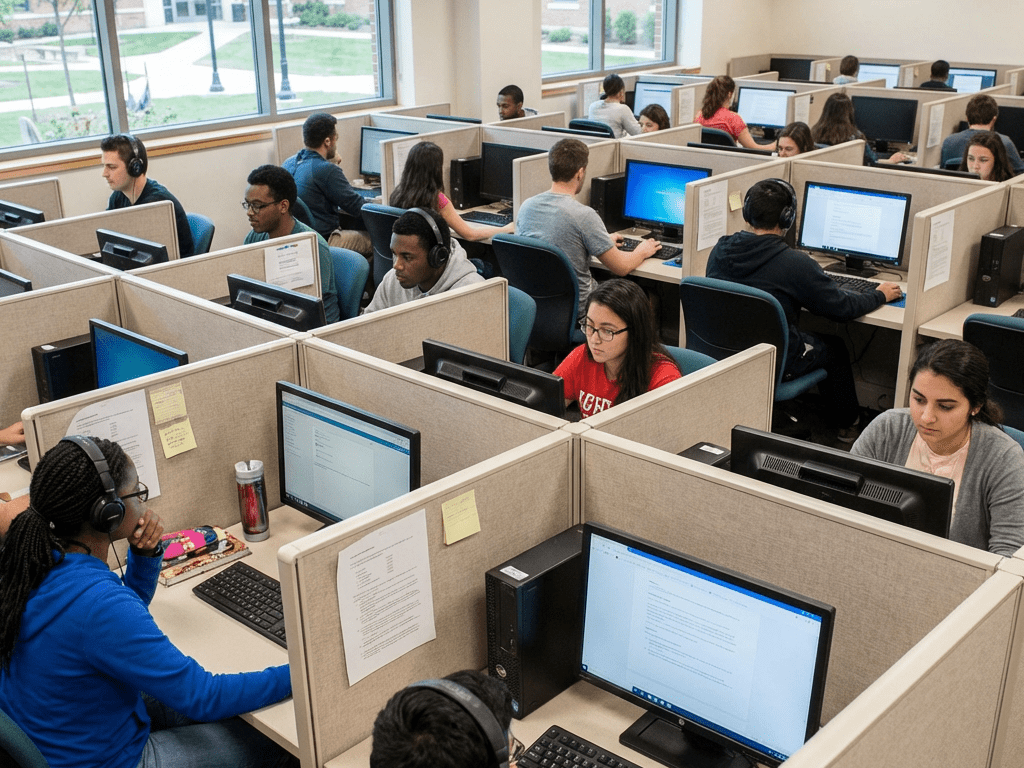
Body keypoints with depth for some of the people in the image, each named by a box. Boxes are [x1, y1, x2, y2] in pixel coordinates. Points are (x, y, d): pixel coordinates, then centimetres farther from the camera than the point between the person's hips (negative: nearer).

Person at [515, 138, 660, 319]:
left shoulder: (526, 206, -3)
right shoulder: (584, 215, -23)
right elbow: (621, 267, -14)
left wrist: (603, 242, 28)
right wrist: (643, 252, 9)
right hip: (574, 309, -7)